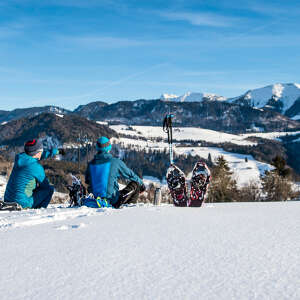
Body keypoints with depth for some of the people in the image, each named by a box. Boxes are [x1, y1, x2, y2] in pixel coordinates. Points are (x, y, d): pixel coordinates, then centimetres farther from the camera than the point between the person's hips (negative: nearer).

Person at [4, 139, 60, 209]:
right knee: (50, 189, 7)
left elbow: (34, 157, 23)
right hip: (23, 204, -7)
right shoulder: (37, 167, -16)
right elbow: (45, 185, -1)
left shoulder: (19, 158, 1)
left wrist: (51, 152, 29)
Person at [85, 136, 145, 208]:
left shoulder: (91, 164, 2)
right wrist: (141, 184, 20)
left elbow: (87, 181, 17)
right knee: (135, 184, 5)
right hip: (112, 201, -6)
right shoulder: (115, 162, -10)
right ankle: (121, 200, -10)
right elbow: (131, 175, 3)